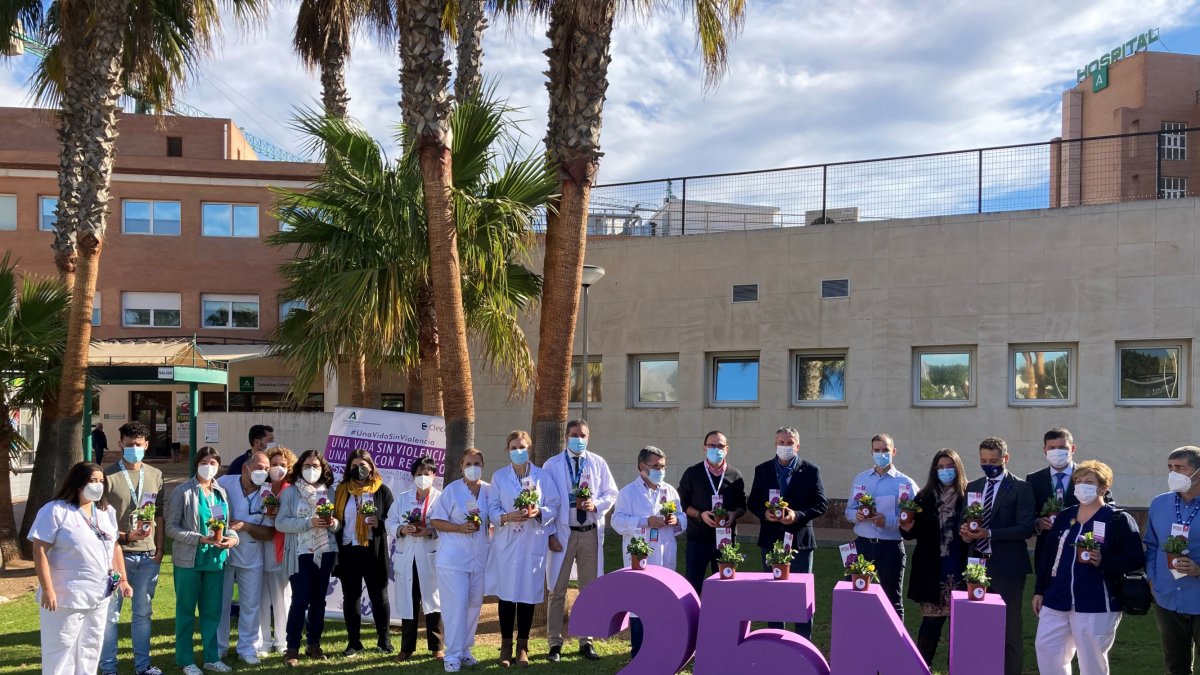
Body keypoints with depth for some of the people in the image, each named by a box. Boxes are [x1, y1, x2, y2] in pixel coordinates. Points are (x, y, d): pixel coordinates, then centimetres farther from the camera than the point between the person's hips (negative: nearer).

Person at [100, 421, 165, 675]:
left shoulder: (155, 475, 8)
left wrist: (160, 548, 5)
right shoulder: (108, 476, -5)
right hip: (117, 553, -4)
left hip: (148, 556, 4)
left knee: (143, 612, 13)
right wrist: (124, 536, -17)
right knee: (111, 613, 2)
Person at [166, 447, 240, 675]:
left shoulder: (221, 493, 8)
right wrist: (199, 539, -22)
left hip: (215, 560, 5)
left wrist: (233, 537, -8)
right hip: (189, 560, -5)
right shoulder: (183, 492, -8)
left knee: (212, 611, 12)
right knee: (186, 611, 6)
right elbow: (171, 527, -11)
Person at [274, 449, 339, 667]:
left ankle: (314, 644, 22)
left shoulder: (328, 492, 7)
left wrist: (333, 523, -12)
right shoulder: (290, 492, -2)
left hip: (325, 552, 4)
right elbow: (280, 523, -10)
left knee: (319, 600, 10)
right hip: (300, 553, -4)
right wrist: (309, 522, -19)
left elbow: (337, 521, 12)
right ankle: (292, 648, 3)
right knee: (300, 600, -7)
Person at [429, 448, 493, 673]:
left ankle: (465, 650, 23)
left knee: (474, 605, 10)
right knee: (455, 606, -6)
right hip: (453, 557, -4)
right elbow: (436, 521, -5)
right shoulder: (452, 490, -4)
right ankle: (452, 655, 0)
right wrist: (460, 528, -16)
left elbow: (496, 520, 15)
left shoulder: (489, 491, 5)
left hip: (479, 557, 4)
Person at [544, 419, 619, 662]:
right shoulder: (552, 465, 0)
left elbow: (611, 493, 7)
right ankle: (555, 643, 10)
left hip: (591, 533, 2)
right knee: (558, 590, 1)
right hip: (563, 533, -2)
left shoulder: (598, 463, 5)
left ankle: (586, 642, 19)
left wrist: (596, 505, -14)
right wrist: (550, 534, -7)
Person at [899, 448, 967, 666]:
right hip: (932, 570, 1)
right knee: (931, 620, 1)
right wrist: (907, 528, -11)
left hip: (960, 570, -1)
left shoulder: (969, 497, 0)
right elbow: (916, 532, 10)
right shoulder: (924, 498, 7)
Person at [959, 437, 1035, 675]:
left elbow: (1026, 528, -13)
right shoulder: (973, 486, 13)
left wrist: (989, 533, -22)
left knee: (1009, 631, 2)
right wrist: (964, 530, -7)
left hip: (1007, 567, -5)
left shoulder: (1021, 488, -5)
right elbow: (963, 519, 17)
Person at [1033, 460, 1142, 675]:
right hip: (1056, 601, 6)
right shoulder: (1064, 517, 12)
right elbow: (1047, 556, 15)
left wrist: (1103, 562, -23)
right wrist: (1039, 591, 12)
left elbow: (1136, 559, -10)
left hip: (1096, 605, -6)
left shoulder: (1119, 520, -5)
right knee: (1046, 652, 7)